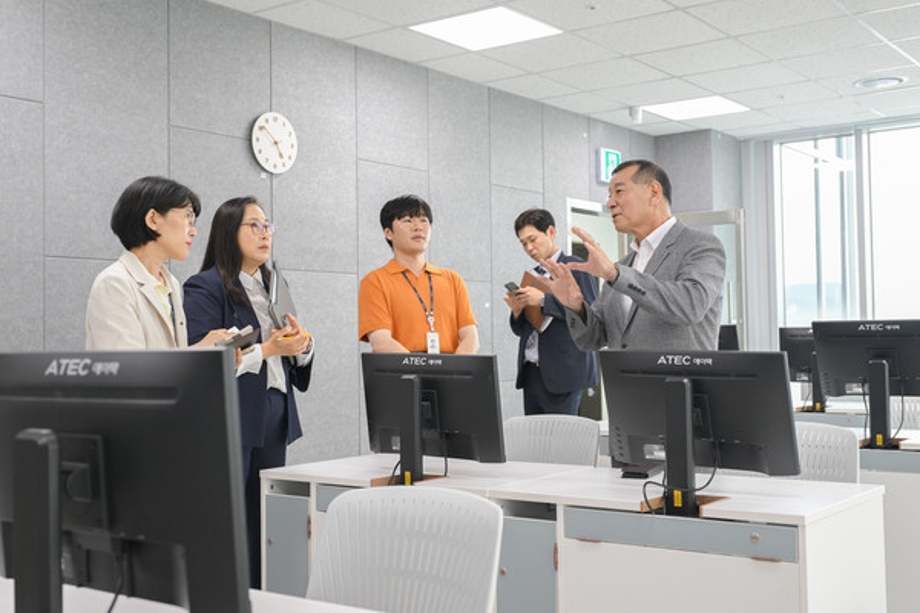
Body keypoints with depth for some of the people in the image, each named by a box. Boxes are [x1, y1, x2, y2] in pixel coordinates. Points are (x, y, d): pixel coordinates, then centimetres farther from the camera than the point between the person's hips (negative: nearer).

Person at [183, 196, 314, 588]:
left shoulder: (273, 286, 18)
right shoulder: (206, 288, -5)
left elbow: (292, 356, 21)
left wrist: (301, 344, -2)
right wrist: (266, 350, -18)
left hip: (274, 418, 7)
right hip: (230, 419, -6)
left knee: (264, 521, 8)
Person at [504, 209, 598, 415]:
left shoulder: (576, 268, -2)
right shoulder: (533, 276, 17)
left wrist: (544, 300, -17)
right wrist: (517, 310, -2)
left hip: (562, 372, -6)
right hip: (531, 371, 6)